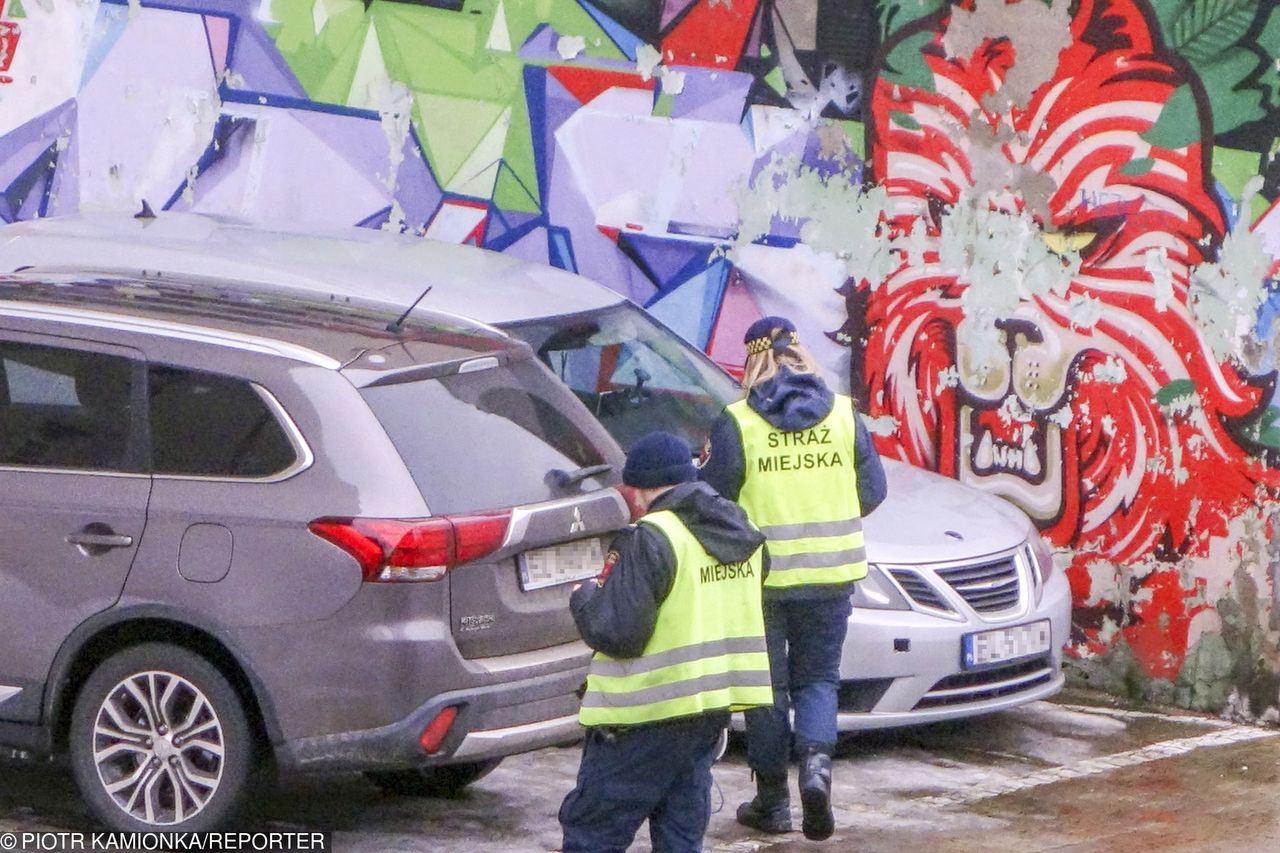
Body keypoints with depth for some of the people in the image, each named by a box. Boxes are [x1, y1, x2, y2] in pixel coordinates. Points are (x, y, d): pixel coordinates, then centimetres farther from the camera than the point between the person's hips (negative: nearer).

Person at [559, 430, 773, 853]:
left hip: (648, 717, -8)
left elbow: (617, 633, -20)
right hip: (712, 707, 8)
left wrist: (585, 597, 0)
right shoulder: (741, 531, 9)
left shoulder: (650, 540, -18)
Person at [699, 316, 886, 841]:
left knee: (768, 684, 10)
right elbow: (872, 491, 6)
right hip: (830, 571, 2)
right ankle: (816, 761, -13)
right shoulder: (844, 415, 0)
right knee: (817, 678, 14)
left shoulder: (736, 423, -10)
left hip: (761, 574, -2)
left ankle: (772, 800, 15)